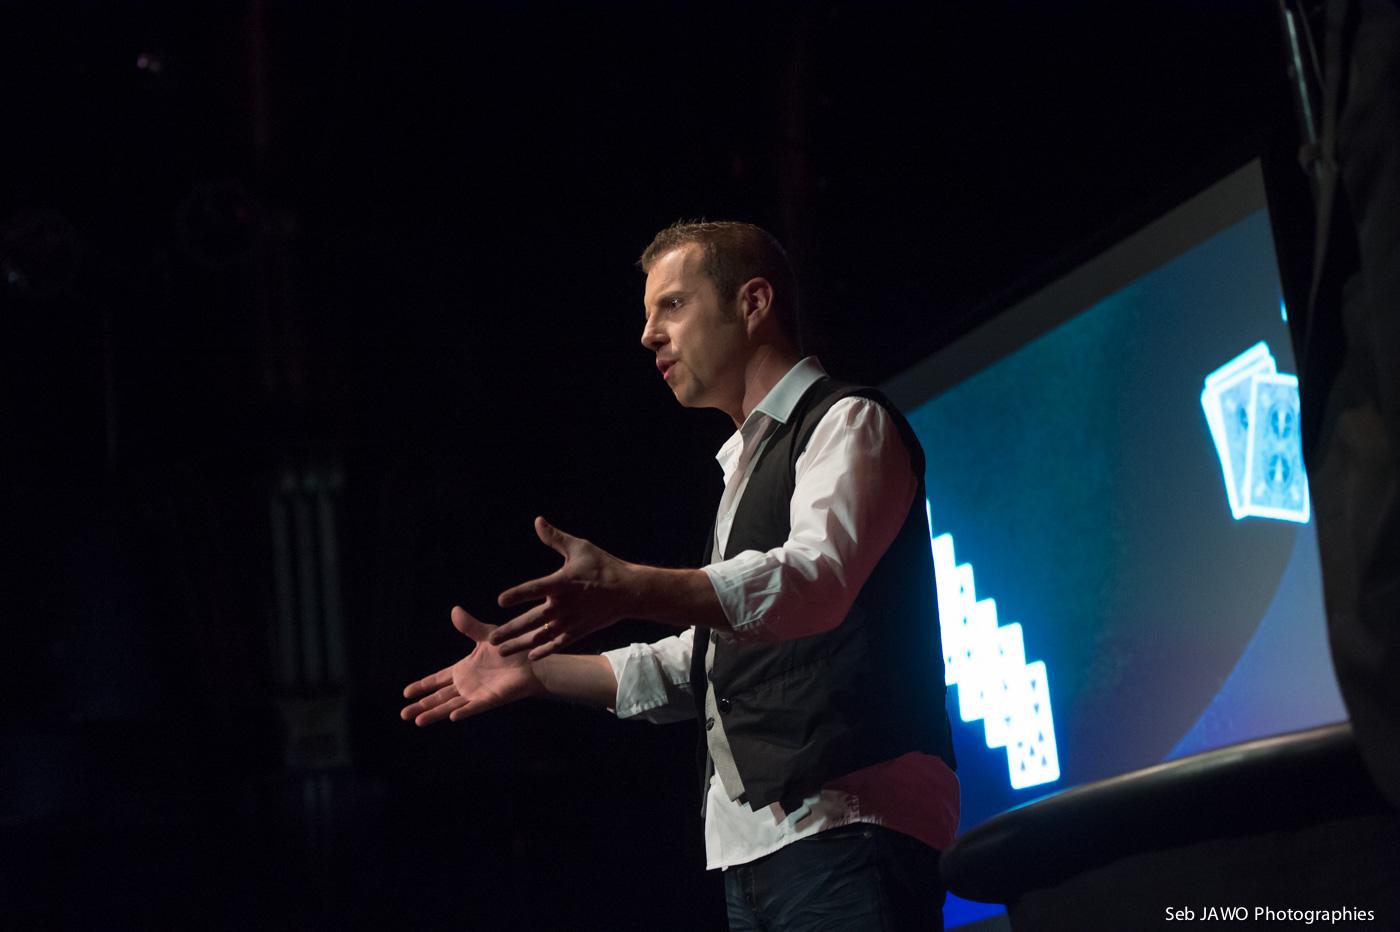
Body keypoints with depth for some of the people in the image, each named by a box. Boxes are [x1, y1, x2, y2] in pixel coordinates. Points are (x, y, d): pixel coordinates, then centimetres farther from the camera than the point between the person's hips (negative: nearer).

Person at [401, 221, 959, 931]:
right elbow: (704, 662, 29)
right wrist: (538, 671, 20)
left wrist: (629, 589, -36)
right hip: (751, 846, 9)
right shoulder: (747, 464, 26)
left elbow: (814, 578, -22)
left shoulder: (849, 423, -2)